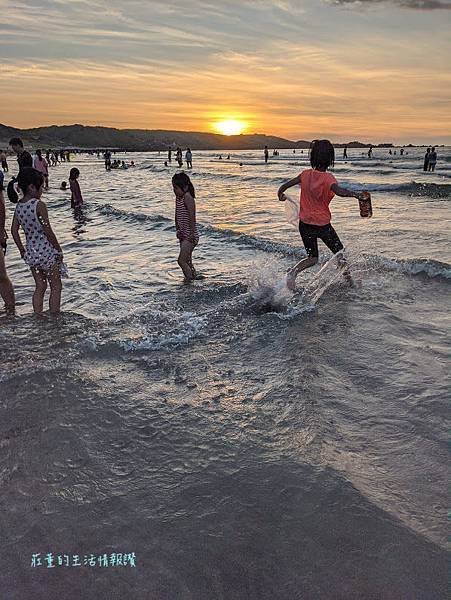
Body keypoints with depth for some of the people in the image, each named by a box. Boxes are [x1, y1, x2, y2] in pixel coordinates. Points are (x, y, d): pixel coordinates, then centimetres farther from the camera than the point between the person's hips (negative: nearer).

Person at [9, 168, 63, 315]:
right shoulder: (39, 205, -17)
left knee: (40, 287, 19)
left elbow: (14, 230, 8)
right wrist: (59, 250, -5)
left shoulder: (18, 206, 3)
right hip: (47, 251, -6)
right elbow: (48, 232, -16)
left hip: (30, 253, 7)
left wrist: (22, 251, 17)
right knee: (56, 287, 9)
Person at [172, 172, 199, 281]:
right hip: (183, 235, 9)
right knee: (187, 261, 16)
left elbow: (192, 217, -20)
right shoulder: (178, 197, 10)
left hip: (190, 236, -9)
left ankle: (189, 281, -2)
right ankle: (192, 277, 27)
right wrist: (178, 230, 17)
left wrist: (192, 233, -21)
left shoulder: (188, 197, -16)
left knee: (181, 260, -12)